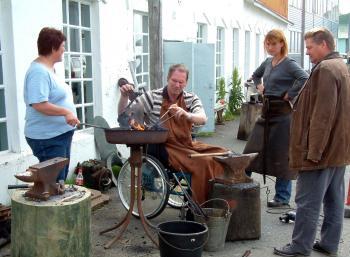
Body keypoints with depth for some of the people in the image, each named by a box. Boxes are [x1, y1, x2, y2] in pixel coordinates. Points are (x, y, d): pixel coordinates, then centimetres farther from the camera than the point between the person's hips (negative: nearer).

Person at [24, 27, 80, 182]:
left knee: (61, 179, 19)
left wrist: (67, 111, 20)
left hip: (60, 134, 10)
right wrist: (66, 112, -29)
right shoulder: (39, 72, -19)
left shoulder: (48, 69, 12)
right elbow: (38, 104, -29)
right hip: (48, 138, -10)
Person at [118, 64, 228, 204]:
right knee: (203, 163, -27)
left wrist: (187, 115, -35)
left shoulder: (191, 99, 7)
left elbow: (202, 119, -13)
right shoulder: (152, 96, 0)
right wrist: (124, 96, -20)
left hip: (188, 144, 5)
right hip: (163, 148, -5)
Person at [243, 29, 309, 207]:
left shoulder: (289, 64, -10)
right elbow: (256, 75, 33)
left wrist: (289, 94, -20)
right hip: (266, 110, 7)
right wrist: (259, 86, 15)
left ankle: (282, 197, 13)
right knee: (251, 151, 9)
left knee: (281, 155, 1)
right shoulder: (267, 62, 12)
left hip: (282, 112, -7)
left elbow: (305, 79, -28)